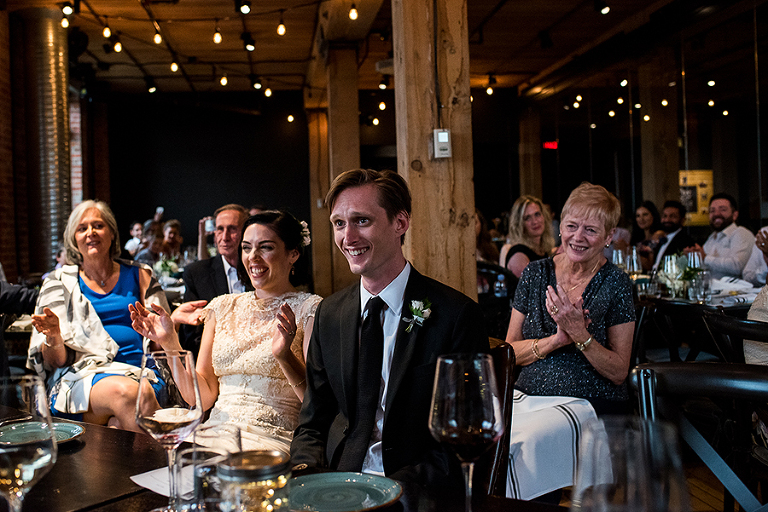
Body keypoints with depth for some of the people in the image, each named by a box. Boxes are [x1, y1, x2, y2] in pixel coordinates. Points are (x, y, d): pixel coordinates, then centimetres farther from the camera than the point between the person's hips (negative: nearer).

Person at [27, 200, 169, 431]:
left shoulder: (138, 275, 17)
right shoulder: (60, 282, 14)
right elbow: (54, 361, 7)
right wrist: (54, 336, -15)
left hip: (139, 371, 0)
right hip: (82, 375, 0)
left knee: (121, 422, -35)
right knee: (125, 391, -34)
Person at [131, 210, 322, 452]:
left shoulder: (309, 309, 0)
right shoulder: (222, 307, 15)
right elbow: (204, 396, 12)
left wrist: (285, 355, -26)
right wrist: (170, 343, 0)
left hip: (272, 441, -5)